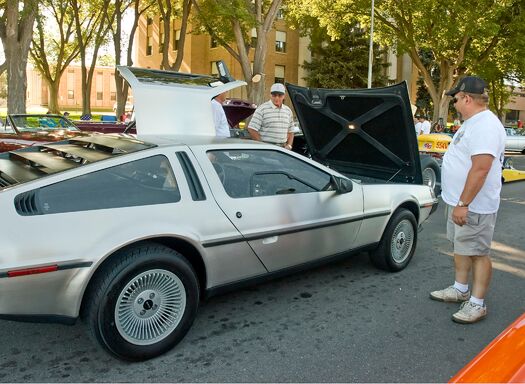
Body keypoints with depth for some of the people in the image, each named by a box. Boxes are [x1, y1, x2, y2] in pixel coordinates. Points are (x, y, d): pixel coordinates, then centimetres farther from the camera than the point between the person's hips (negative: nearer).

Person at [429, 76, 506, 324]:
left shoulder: (485, 126, -21)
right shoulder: (472, 123, 14)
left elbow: (480, 168, -29)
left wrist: (463, 203, -28)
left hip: (474, 206, -11)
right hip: (460, 202, 11)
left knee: (477, 253, 0)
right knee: (461, 248, 19)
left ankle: (477, 304, 10)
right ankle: (460, 290, 33)